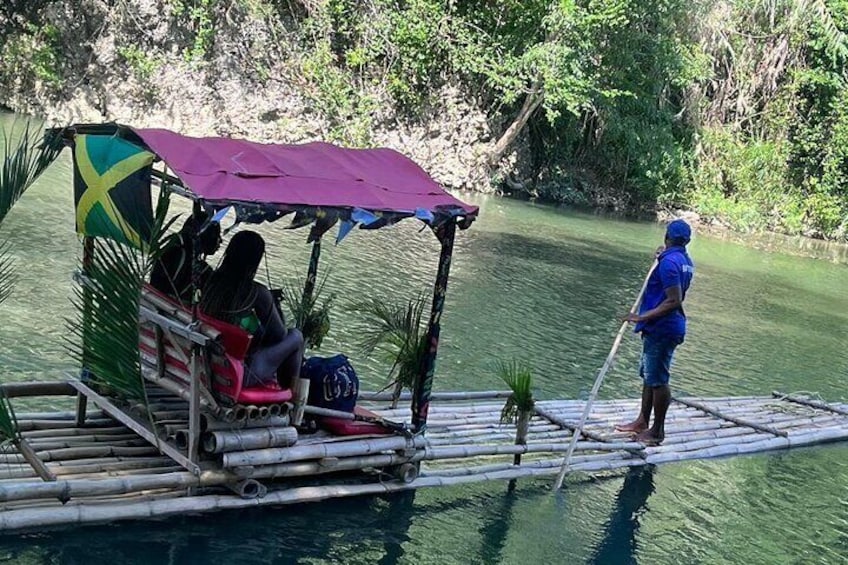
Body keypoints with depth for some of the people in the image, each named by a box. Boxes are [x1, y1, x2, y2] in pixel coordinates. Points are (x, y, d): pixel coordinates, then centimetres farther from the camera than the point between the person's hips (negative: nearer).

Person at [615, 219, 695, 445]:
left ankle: (657, 431, 9)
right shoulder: (685, 261, 10)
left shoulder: (669, 262, -19)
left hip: (662, 329, -10)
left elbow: (674, 301, -25)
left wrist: (643, 317, -23)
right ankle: (642, 421, 28)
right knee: (648, 375, 18)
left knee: (658, 380, 0)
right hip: (663, 328, 10)